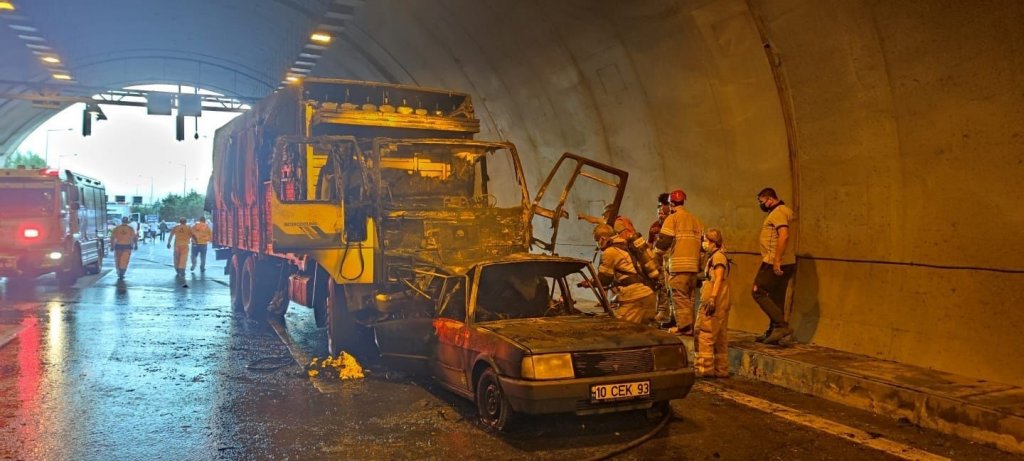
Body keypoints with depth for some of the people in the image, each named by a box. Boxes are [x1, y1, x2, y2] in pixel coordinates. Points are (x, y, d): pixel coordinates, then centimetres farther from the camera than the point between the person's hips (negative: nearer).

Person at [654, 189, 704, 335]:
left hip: (679, 265, -7)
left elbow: (664, 241, -9)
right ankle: (690, 328, 18)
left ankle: (684, 328, -9)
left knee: (680, 298, -5)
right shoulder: (696, 220, 17)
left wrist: (655, 256, 6)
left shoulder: (672, 218, -2)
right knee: (689, 298, 14)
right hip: (694, 265, 7)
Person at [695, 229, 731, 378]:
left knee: (705, 335, -9)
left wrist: (712, 298, -25)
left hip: (714, 302, -10)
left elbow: (718, 279, -19)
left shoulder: (718, 256, -9)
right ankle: (721, 369, 15)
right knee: (720, 337, 11)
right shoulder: (715, 256, 22)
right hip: (721, 304, 10)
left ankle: (704, 368, -9)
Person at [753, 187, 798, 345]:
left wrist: (776, 260, -26)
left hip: (776, 264, -10)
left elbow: (784, 236, -24)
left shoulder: (778, 212, -12)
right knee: (776, 298, 12)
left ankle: (781, 325, -12)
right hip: (783, 264, 10)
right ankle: (773, 332, 17)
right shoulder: (779, 212, 19)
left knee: (758, 291, -7)